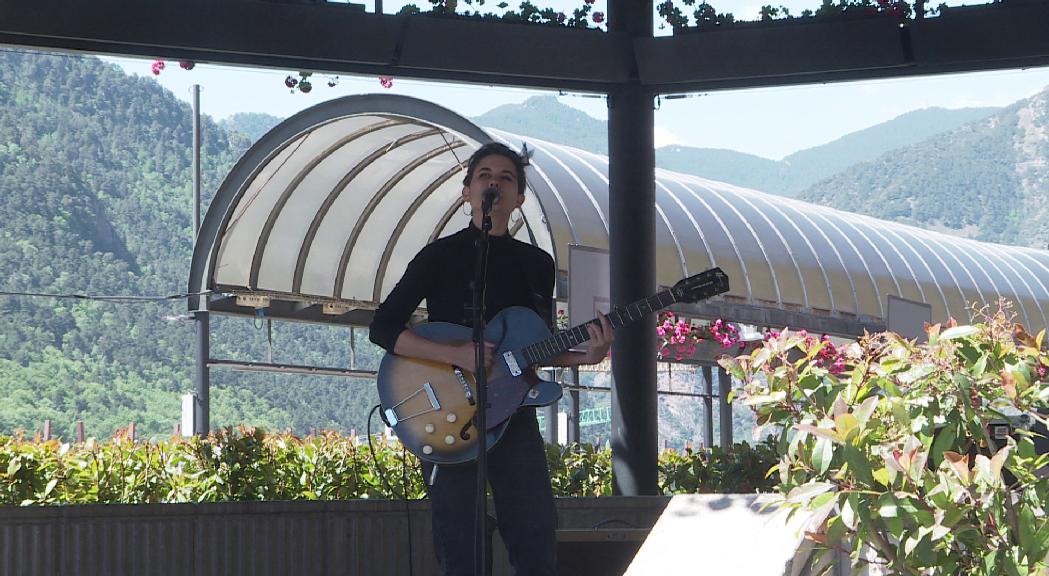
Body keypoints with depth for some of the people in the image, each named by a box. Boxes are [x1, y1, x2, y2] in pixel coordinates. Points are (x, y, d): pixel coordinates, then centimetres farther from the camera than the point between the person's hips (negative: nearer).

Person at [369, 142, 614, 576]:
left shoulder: (537, 265, 11)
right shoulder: (441, 256, -3)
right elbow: (382, 328, -7)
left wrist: (583, 357, -5)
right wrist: (457, 355, -19)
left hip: (514, 413, 4)